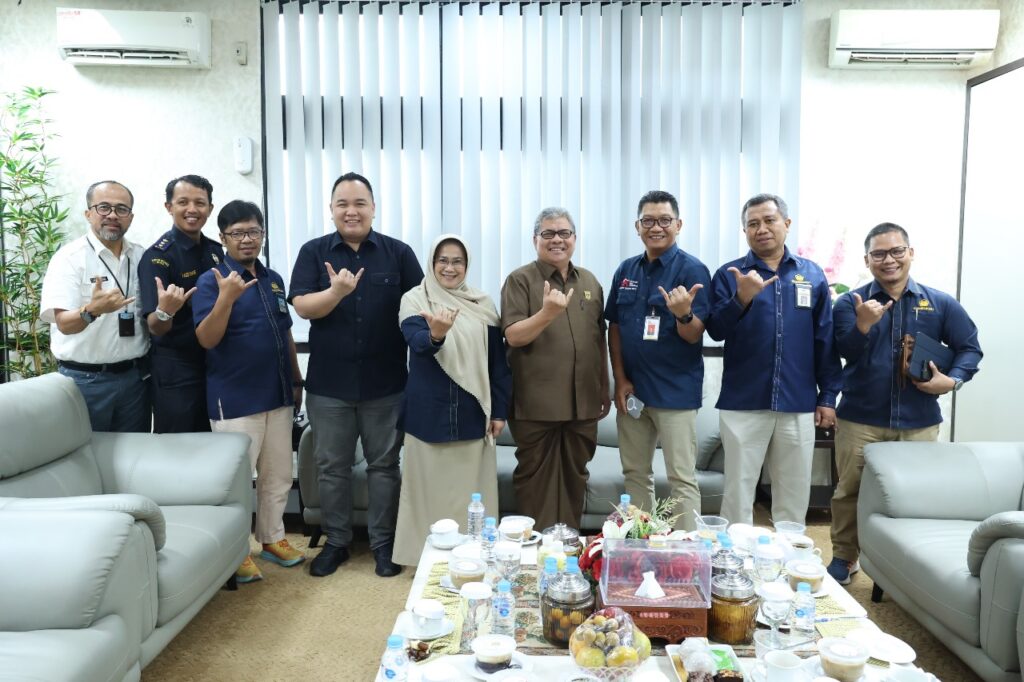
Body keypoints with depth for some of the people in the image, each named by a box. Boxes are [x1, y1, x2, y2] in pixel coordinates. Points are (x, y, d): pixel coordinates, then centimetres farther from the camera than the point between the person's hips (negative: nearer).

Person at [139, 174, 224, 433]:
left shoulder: (216, 250, 5)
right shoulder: (158, 256, -14)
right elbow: (155, 328, -20)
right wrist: (164, 312, -40)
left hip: (215, 363, 6)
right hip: (176, 370, -6)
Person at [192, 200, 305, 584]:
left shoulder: (273, 280, 11)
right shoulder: (211, 281, -8)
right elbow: (206, 339, -17)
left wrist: (297, 380, 17)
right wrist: (226, 298, -31)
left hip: (278, 394, 6)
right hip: (235, 399, -6)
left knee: (279, 474, 15)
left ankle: (272, 538, 31)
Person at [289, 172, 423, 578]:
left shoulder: (398, 252, 2)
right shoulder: (313, 252, 3)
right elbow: (302, 307, -6)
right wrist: (336, 292, -25)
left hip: (385, 383, 0)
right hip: (329, 383, 1)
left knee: (384, 465, 9)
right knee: (332, 467, 11)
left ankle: (383, 543, 23)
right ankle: (336, 542, 27)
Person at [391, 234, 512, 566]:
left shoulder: (483, 304, 5)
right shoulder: (414, 299, -2)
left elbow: (497, 360, 7)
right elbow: (416, 341, -21)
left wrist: (499, 410, 3)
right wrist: (435, 335, -44)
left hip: (473, 414, 2)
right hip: (428, 413, -2)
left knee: (471, 489, 9)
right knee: (429, 489, 7)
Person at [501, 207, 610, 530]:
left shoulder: (590, 282, 13)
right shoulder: (520, 280, -3)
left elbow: (600, 340, 17)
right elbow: (513, 336, -12)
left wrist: (605, 389, 16)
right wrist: (547, 313, -29)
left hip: (582, 402, 5)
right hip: (536, 404, -5)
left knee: (575, 478, 14)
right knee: (536, 479, 5)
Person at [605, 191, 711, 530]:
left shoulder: (692, 270, -8)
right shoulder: (626, 270, 8)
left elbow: (694, 336, -12)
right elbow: (614, 326, 10)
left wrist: (684, 313, -34)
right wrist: (620, 380, 2)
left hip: (676, 391, -5)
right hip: (631, 390, 6)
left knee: (682, 478, 1)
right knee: (635, 473, 16)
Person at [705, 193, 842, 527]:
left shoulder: (812, 275, 7)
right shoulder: (729, 275, 2)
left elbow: (825, 341, 8)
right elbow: (715, 330, -7)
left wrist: (828, 396, 5)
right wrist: (742, 298, -23)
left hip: (798, 404, 2)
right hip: (743, 403, -2)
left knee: (794, 493, 12)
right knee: (738, 490, 5)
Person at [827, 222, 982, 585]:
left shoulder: (940, 303, 4)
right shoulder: (849, 302, -1)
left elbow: (970, 348, 9)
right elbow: (846, 351, -12)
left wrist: (952, 380, -9)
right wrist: (863, 325, -32)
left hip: (919, 422, 1)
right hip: (860, 420, -1)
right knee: (850, 491, 8)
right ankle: (844, 558, 25)